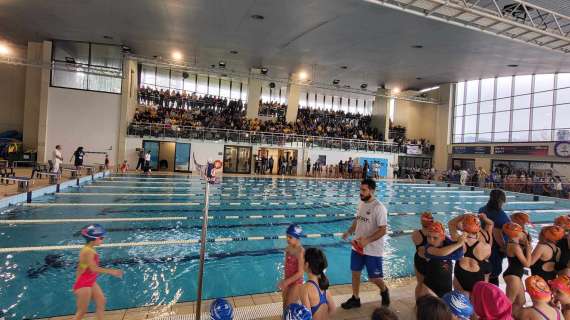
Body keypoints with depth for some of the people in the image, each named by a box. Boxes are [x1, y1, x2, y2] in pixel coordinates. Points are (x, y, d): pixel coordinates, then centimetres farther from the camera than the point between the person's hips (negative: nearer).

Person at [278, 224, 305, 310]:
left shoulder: (300, 252, -23)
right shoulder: (288, 248, -3)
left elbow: (300, 273, -22)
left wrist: (286, 282, -21)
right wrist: (285, 280, 8)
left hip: (296, 282, -6)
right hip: (288, 280, 6)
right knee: (285, 305, 18)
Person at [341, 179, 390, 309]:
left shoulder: (379, 208, -21)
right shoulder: (361, 203, 3)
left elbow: (382, 230, -22)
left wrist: (367, 240, -31)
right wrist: (349, 232, 2)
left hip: (373, 250, -7)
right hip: (357, 247, 7)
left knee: (374, 278, 6)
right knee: (355, 273, 15)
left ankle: (384, 291, 39)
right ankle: (355, 299, 33)